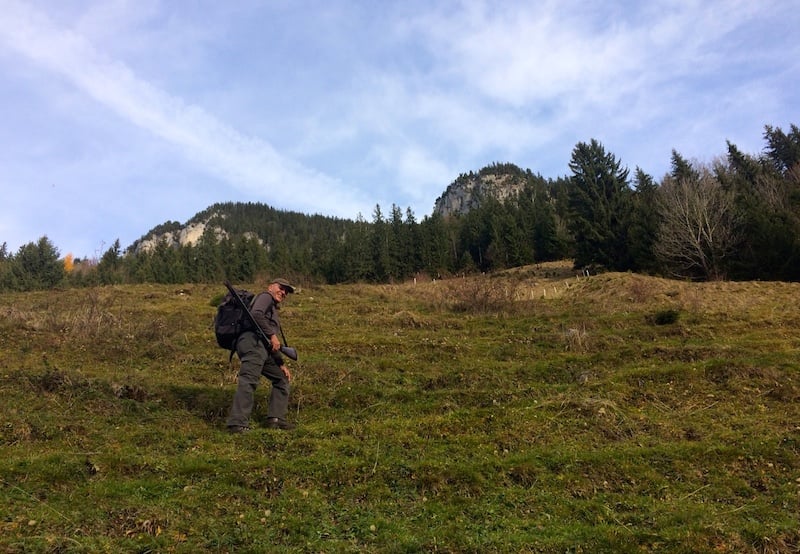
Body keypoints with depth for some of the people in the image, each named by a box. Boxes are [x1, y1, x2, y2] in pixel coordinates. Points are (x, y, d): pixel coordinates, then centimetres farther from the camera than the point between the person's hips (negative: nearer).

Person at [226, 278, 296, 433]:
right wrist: (272, 335, -15)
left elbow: (273, 346, 35)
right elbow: (256, 314, -15)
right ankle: (237, 423, -26)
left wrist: (282, 364, 30)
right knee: (248, 381, -19)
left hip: (263, 347, 10)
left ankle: (275, 418, 9)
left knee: (282, 378, 15)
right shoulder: (265, 297, 9)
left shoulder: (273, 310, 36)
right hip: (253, 341, -10)